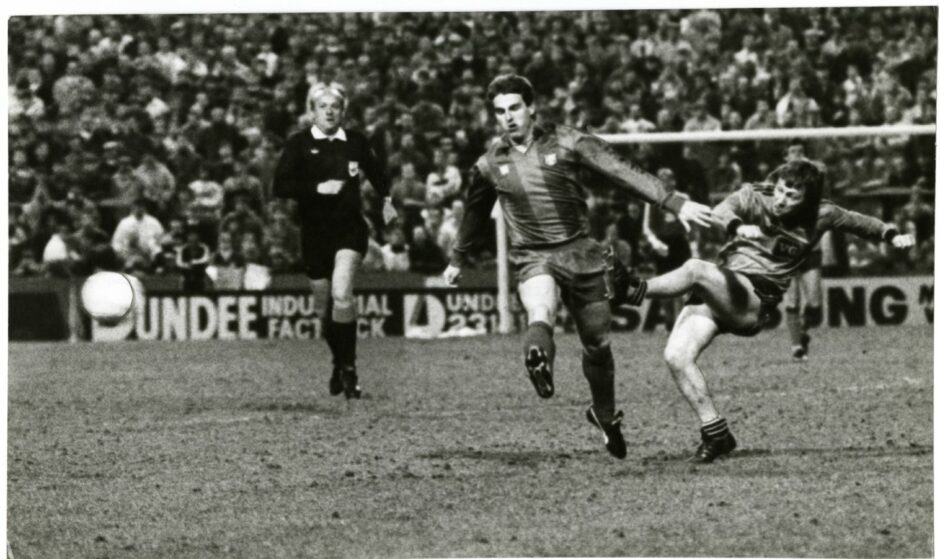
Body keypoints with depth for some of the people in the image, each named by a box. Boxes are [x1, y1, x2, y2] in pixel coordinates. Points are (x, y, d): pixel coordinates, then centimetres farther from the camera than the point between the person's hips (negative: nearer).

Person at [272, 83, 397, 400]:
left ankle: (348, 369, -14)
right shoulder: (299, 144, 0)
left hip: (350, 228, -1)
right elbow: (280, 186, -9)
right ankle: (340, 364, 33)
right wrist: (318, 187, -18)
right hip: (315, 231, 1)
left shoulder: (356, 143, 5)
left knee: (341, 294, -21)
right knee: (323, 305, 10)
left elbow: (377, 174, 24)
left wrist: (386, 201, 11)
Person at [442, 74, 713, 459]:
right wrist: (457, 260, 36)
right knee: (540, 316, -33)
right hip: (532, 257, 0)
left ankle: (604, 414, 31)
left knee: (597, 342, 9)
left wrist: (675, 204, -17)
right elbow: (475, 213, 24)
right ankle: (538, 358, -63)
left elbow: (623, 173, -9)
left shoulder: (567, 144, -4)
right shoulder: (491, 165, 5)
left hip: (579, 253, 0)